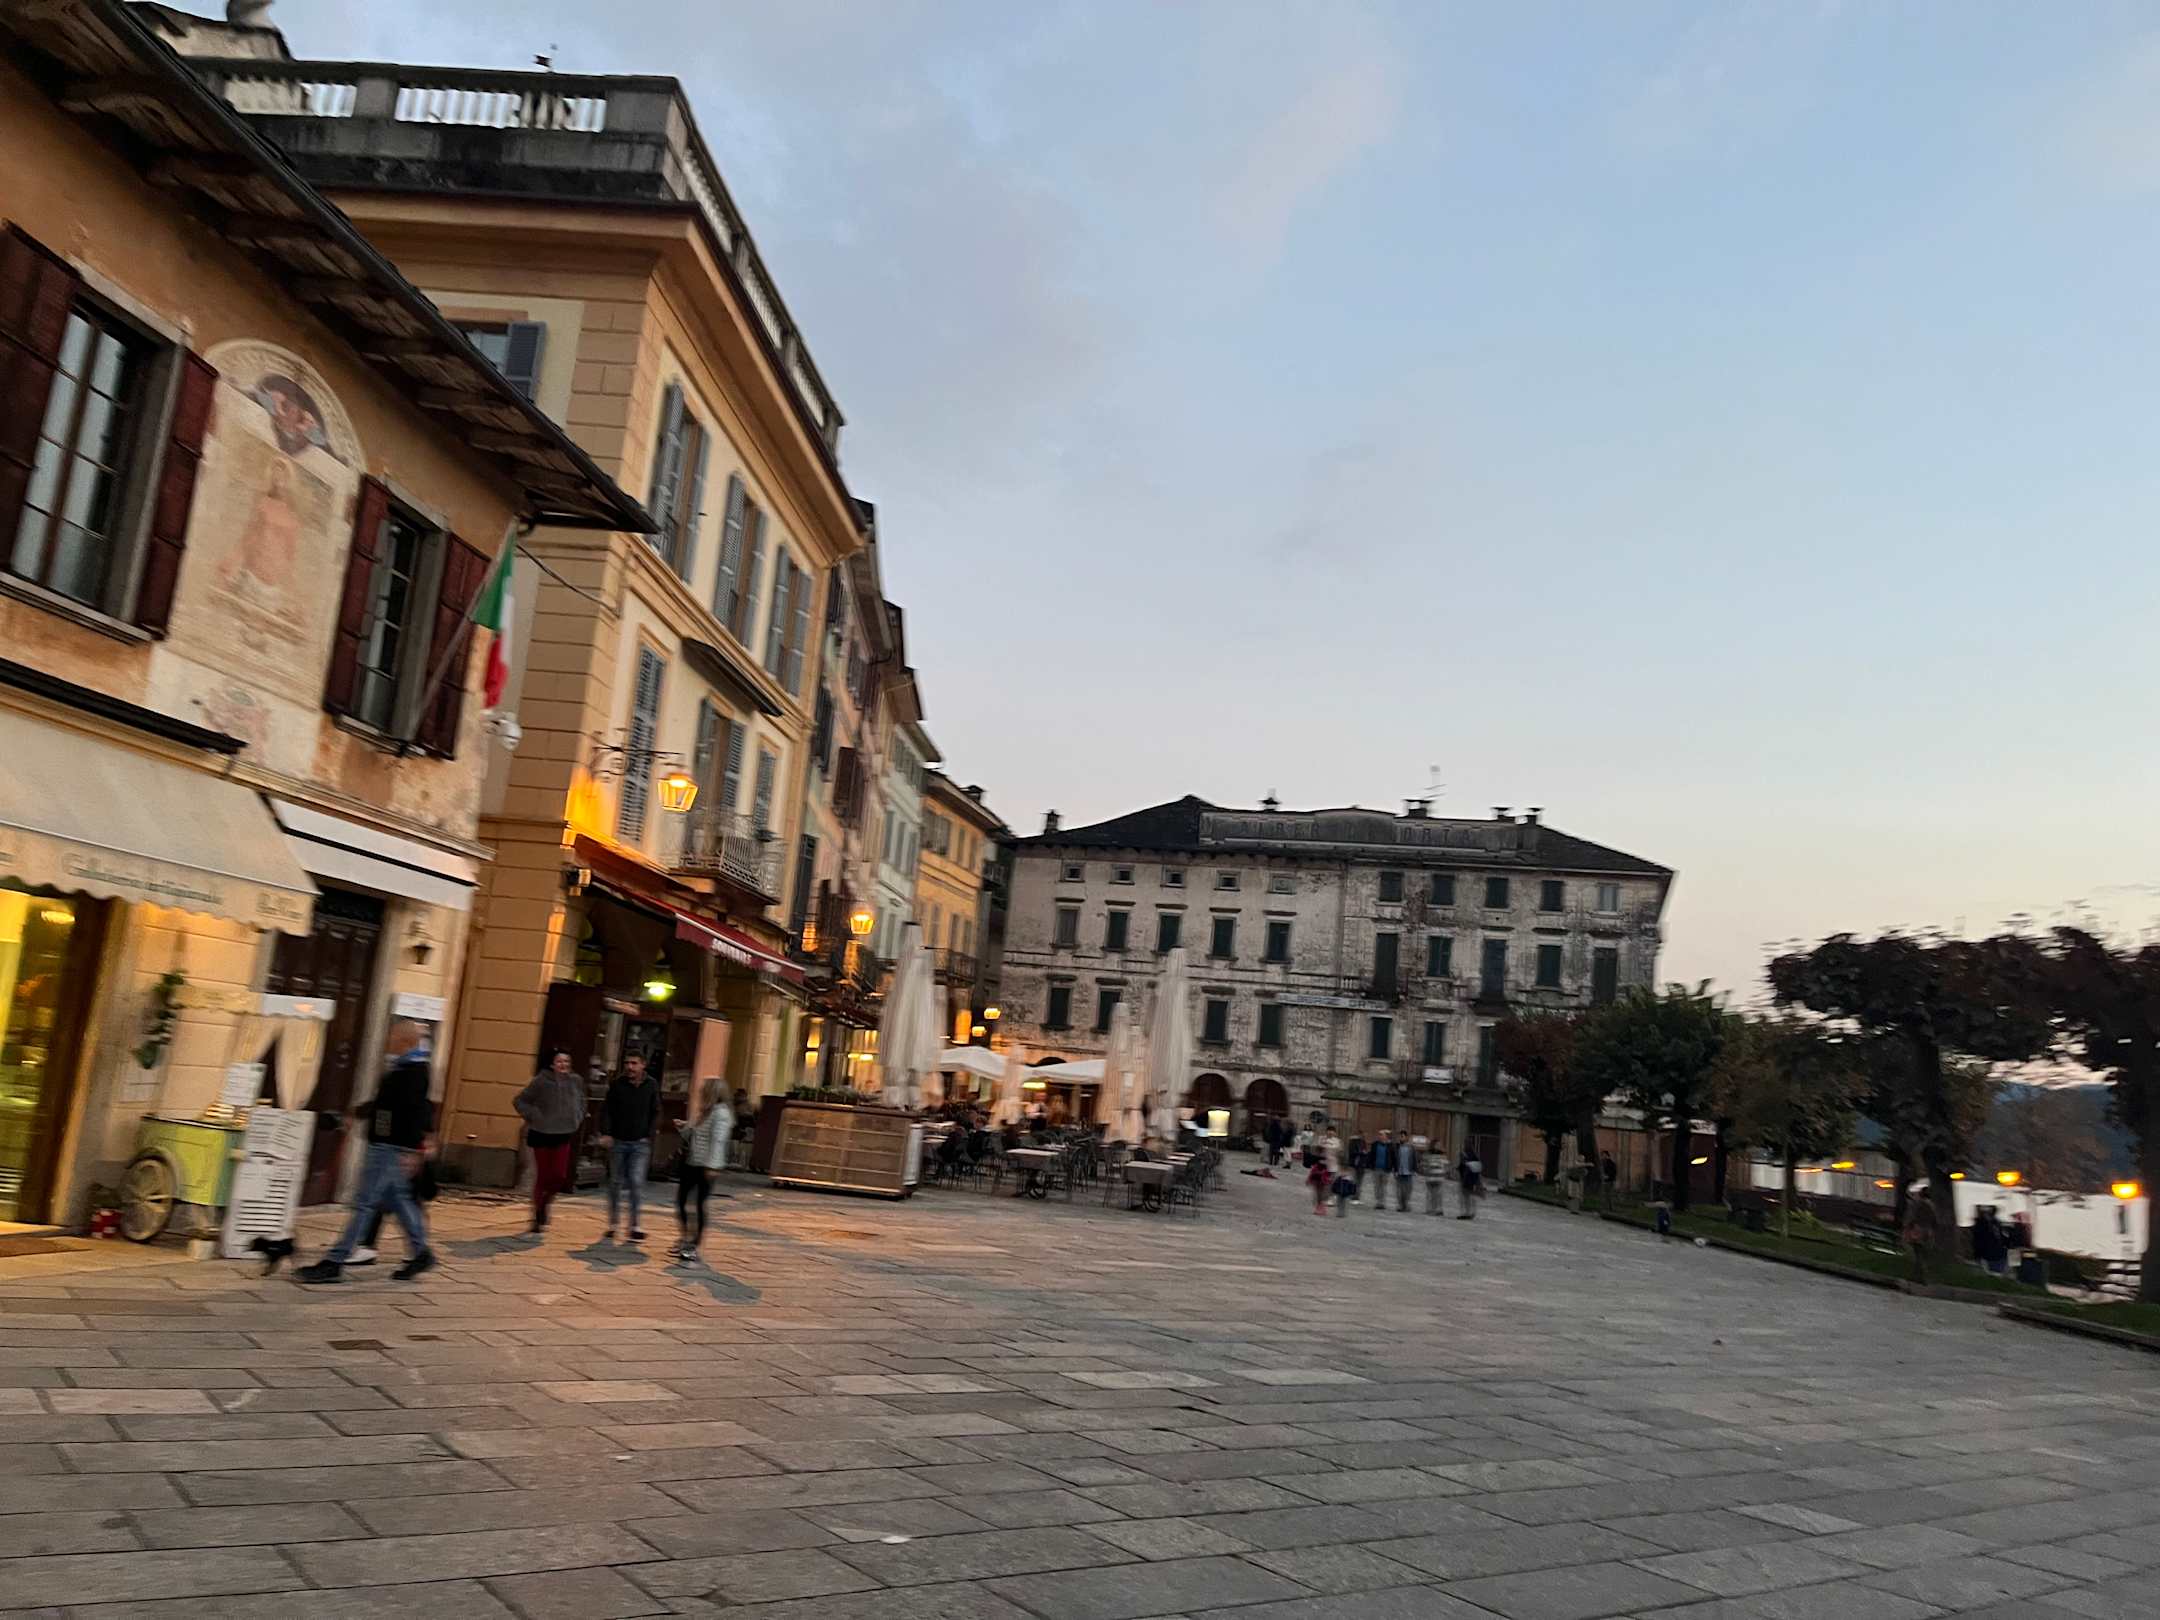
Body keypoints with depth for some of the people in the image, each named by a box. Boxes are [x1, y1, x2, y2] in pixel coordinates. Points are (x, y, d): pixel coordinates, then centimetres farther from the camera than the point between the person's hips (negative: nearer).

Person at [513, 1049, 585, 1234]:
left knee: (560, 1176, -5)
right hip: (542, 1134, -3)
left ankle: (545, 1201, 25)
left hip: (564, 1135, 3)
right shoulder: (541, 1081, -11)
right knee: (542, 1176, 3)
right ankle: (538, 1216, 17)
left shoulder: (576, 1081, 0)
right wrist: (533, 1116, -12)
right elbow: (519, 1101, -3)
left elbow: (581, 1103, 19)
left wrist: (577, 1119, 6)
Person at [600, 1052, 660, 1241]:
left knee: (637, 1182, -10)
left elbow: (655, 1113, 4)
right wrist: (606, 1133, -12)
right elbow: (606, 1110, 0)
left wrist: (649, 1136, -6)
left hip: (640, 1143, -1)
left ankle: (635, 1226, -2)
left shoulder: (652, 1085, -1)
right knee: (616, 1183, 9)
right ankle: (612, 1225, 21)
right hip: (617, 1141, 1)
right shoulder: (616, 1084, -2)